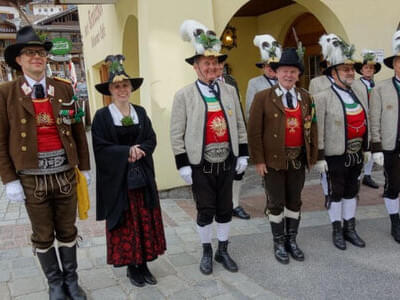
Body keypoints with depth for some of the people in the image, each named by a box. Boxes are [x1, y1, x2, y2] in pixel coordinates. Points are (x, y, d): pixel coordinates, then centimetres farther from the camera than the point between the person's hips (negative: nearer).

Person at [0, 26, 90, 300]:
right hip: (32, 177, -1)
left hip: (65, 173, 2)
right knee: (43, 236, 12)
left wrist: (84, 166, 8)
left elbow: (78, 129, 7)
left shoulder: (64, 88, 3)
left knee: (67, 231, 14)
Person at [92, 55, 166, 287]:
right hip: (117, 179, -3)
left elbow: (152, 140, 4)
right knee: (124, 224, 6)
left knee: (145, 221, 7)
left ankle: (143, 264, 21)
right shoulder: (102, 116, -5)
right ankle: (131, 266, 20)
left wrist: (138, 150, -15)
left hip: (143, 177, 4)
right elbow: (100, 147, -11)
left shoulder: (140, 112, 6)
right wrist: (127, 151, -19)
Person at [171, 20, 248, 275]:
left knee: (225, 209, 12)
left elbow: (240, 125, 10)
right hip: (200, 165, -3)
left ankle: (223, 251, 30)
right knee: (205, 211, 7)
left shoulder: (230, 91, 5)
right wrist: (183, 165, -10)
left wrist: (242, 155, 7)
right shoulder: (184, 95, -6)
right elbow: (177, 134, -7)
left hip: (227, 163, 4)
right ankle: (207, 253, 27)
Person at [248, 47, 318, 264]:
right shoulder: (263, 97, -7)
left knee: (295, 201, 14)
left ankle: (292, 240, 30)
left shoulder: (306, 98, 6)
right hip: (274, 159, -4)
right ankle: (279, 243, 24)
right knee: (276, 203, 8)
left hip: (298, 159, 4)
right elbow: (254, 131, -9)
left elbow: (312, 128, 9)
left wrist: (312, 156, 5)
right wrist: (258, 160, -12)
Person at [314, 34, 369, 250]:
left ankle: (350, 228, 29)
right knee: (336, 192, 7)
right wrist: (319, 157, -15)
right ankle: (337, 231, 22)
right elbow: (318, 130, -14)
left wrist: (366, 149, 13)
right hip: (336, 156, -6)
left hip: (356, 155, 6)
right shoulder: (323, 98, -11)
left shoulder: (358, 96, 8)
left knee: (351, 191, 15)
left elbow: (364, 123, 14)